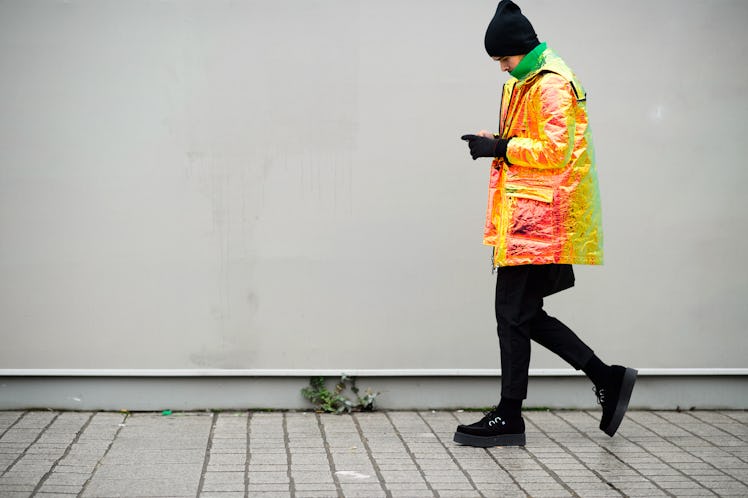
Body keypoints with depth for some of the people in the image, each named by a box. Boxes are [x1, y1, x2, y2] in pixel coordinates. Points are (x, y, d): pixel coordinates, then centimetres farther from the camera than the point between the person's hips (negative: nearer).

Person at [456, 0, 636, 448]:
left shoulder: (552, 83, -11)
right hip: (525, 219, 10)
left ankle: (509, 417, 3)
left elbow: (555, 150, -19)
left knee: (513, 314, -5)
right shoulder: (524, 83, 20)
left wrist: (500, 148, -16)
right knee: (524, 314, 11)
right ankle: (607, 378, 17)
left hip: (538, 219, -10)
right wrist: (495, 143, 6)